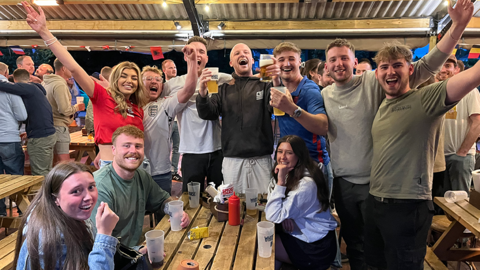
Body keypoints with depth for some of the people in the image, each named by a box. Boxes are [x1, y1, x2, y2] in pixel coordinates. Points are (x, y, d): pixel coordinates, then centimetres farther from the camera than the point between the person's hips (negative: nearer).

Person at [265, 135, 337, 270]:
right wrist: (285, 215, -16)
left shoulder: (306, 184, -26)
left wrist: (280, 181, -28)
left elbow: (273, 217, -27)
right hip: (302, 233, 8)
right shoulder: (290, 175, 2)